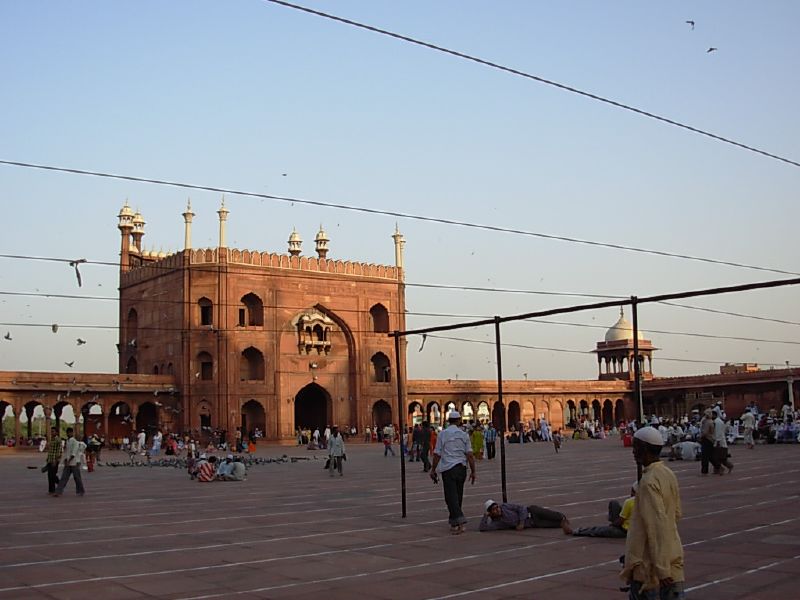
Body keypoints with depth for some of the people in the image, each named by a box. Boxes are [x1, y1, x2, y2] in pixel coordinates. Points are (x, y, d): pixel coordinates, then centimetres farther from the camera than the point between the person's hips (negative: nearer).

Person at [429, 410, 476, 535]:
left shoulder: (442, 434, -2)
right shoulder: (464, 435, 4)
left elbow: (437, 454, -3)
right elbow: (469, 454, 1)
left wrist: (433, 470, 6)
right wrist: (473, 471, 7)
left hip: (448, 468, -4)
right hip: (461, 467, 4)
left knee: (451, 496, -5)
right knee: (458, 495, 15)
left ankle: (460, 522, -18)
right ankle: (454, 522, 22)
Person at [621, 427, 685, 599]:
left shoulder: (649, 482, -20)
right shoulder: (669, 474, 7)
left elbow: (657, 527, -24)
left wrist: (661, 570, -23)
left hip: (651, 562, -8)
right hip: (673, 557, 8)